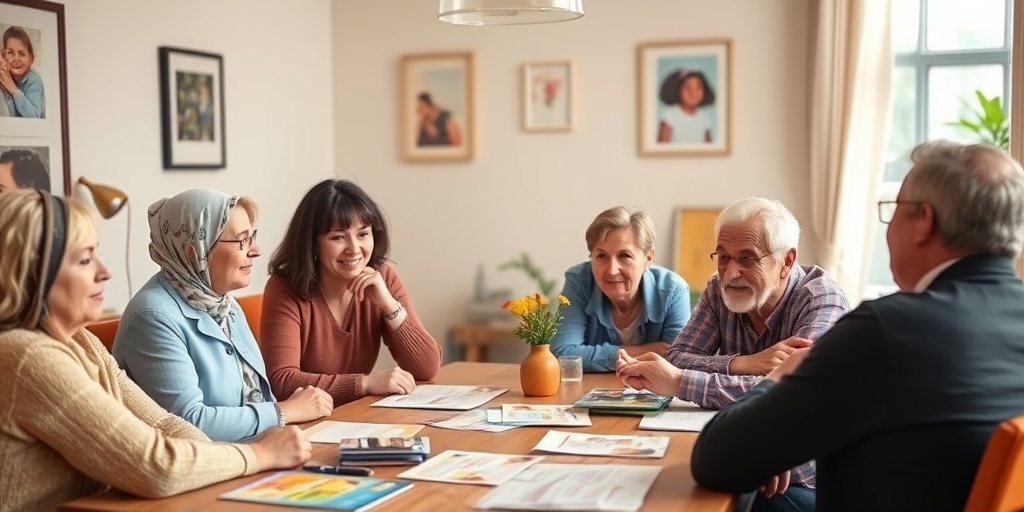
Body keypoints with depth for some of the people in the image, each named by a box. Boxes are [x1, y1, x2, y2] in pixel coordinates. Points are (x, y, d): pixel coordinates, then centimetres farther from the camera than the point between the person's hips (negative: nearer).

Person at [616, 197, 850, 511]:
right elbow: (677, 359, -8)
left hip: (805, 482, -5)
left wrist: (678, 383, -32)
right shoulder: (720, 290, 1)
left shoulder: (822, 299, -16)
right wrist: (742, 364, -27)